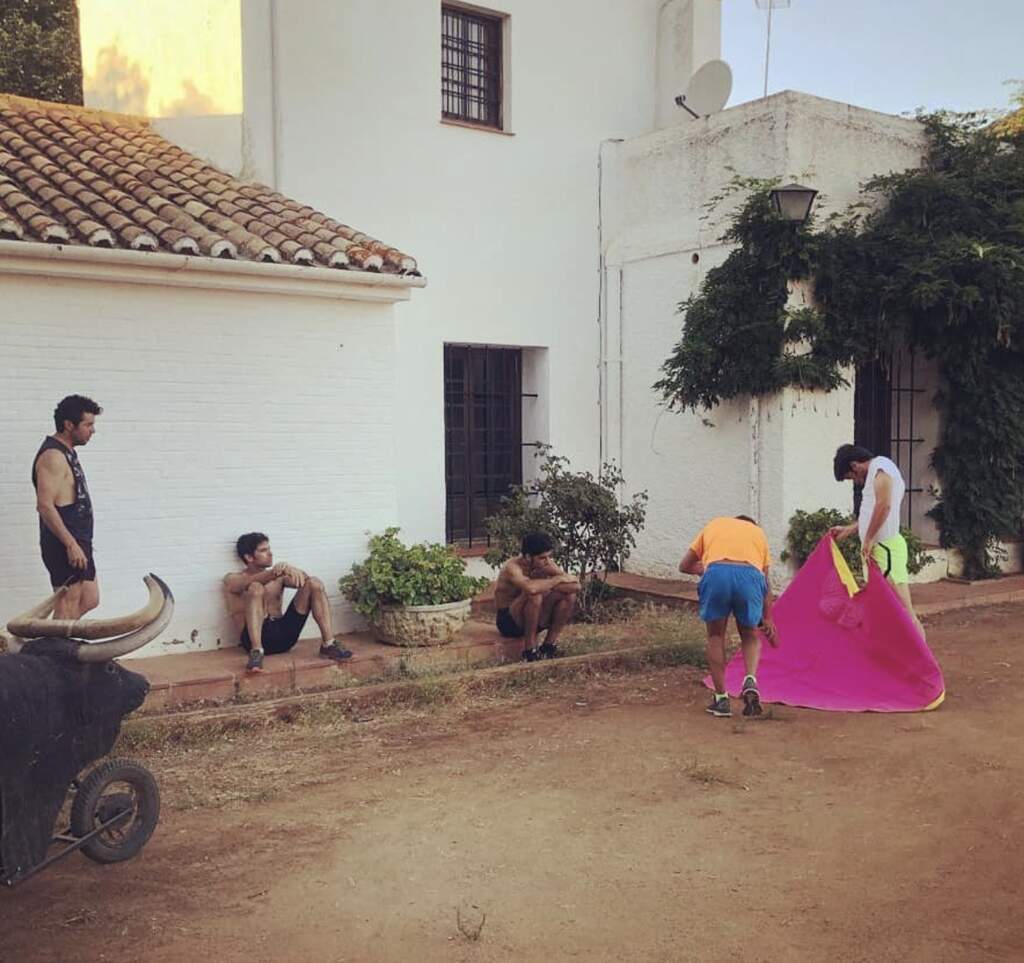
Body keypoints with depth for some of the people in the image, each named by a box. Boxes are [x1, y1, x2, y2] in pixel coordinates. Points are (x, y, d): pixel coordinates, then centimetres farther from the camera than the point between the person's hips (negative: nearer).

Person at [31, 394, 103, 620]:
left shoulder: (67, 453, 16)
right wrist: (71, 544, -24)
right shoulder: (53, 456, -16)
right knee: (68, 604, -4)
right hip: (64, 545, -10)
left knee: (90, 600, 13)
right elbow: (45, 505, -23)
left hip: (77, 542, 10)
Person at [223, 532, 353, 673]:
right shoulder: (232, 579, 6)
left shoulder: (278, 576, 19)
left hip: (283, 633, 4)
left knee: (314, 583, -7)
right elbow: (251, 582, -19)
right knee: (255, 588, -28)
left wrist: (291, 570, -25)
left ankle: (328, 645, -14)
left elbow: (302, 580, -2)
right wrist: (276, 570, -36)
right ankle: (256, 651, -39)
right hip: (256, 638, -4)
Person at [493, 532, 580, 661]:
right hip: (509, 621, -6)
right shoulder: (513, 567, -24)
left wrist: (548, 586, -25)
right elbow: (531, 587, -46)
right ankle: (530, 650, -20)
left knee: (569, 595, -12)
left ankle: (549, 645, -4)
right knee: (534, 595, -35)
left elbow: (576, 585, -12)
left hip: (533, 619, 6)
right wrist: (556, 580, -29)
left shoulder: (545, 564, -6)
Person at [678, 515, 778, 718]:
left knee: (715, 636, 20)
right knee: (750, 635, 24)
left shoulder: (713, 525, 36)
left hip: (716, 573, -1)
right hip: (750, 576, 1)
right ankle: (750, 681, -1)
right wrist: (767, 618, 42)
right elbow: (765, 581, 33)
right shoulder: (758, 532, 35)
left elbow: (685, 566, 34)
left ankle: (721, 699, 18)